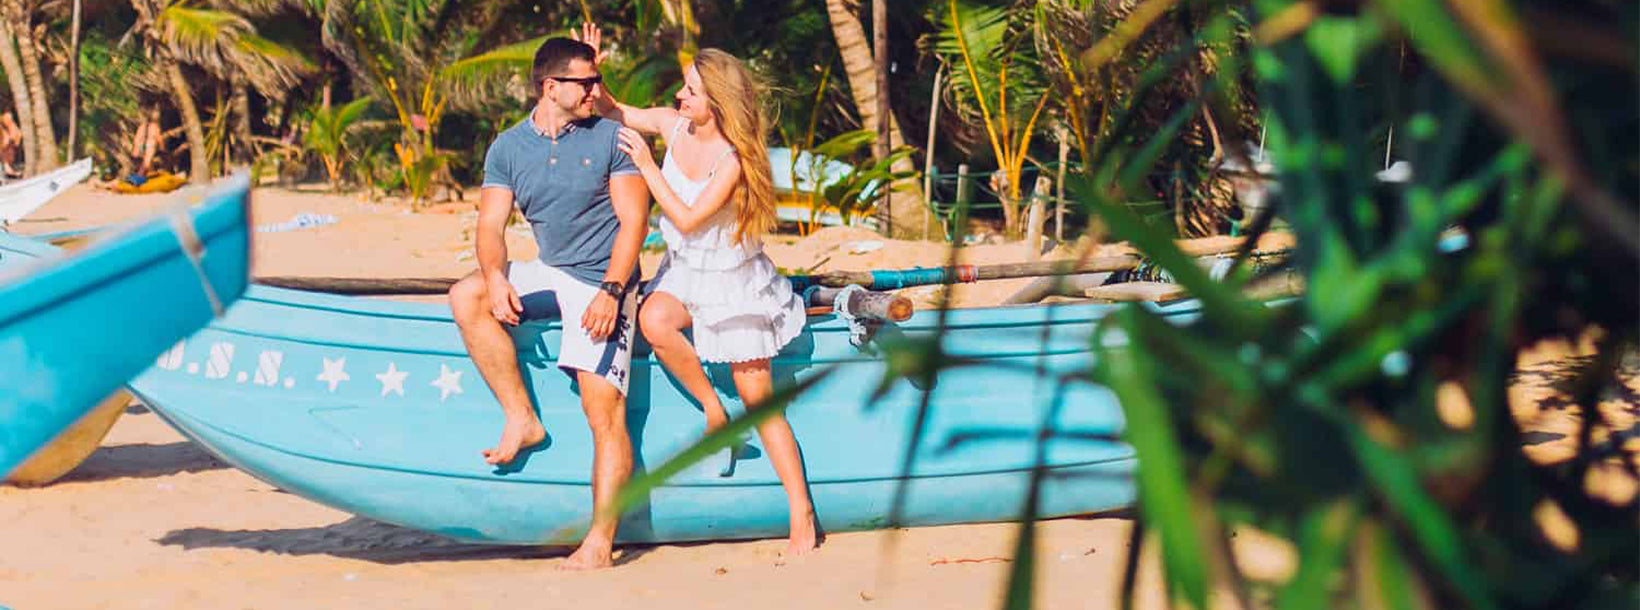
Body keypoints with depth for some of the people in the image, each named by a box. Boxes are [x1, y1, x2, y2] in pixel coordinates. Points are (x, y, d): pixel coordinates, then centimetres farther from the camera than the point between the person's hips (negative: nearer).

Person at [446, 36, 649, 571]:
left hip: (604, 281, -4)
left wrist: (611, 291, -20)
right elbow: (491, 225, 0)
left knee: (604, 408, -14)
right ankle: (521, 418, -13)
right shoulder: (508, 148, 5)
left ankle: (600, 542, -13)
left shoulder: (611, 136, -3)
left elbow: (634, 221, -8)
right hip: (550, 273, 4)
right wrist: (496, 277, -21)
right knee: (466, 297, -19)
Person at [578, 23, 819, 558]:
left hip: (733, 280, -5)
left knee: (758, 400, -4)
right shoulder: (673, 125, -6)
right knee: (654, 321, -31)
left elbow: (689, 219, -26)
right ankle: (712, 411, -7)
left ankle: (801, 516, 5)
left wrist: (646, 165, -25)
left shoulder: (734, 157, -22)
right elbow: (611, 111, 7)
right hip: (683, 272, 5)